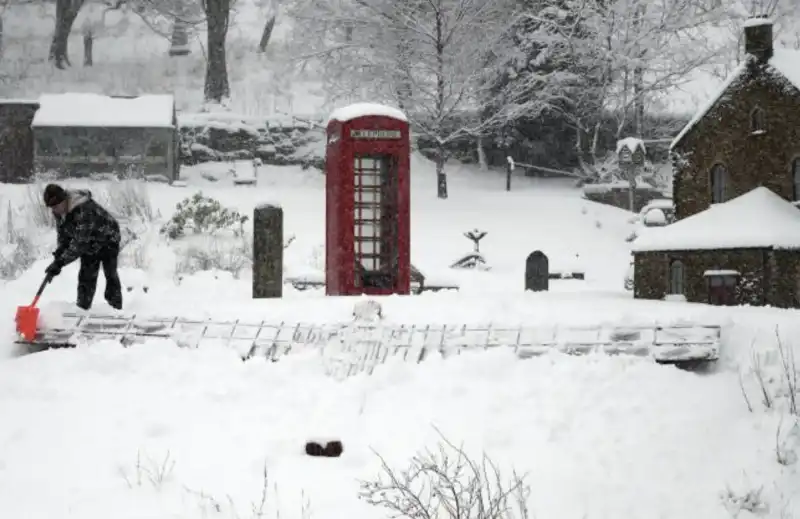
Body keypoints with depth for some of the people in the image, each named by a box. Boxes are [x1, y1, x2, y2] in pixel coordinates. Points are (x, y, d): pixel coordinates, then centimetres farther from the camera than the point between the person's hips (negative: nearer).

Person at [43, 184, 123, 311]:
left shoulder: (84, 210, -42)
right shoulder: (59, 211, -15)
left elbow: (80, 242, -42)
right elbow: (63, 234, -1)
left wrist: (60, 262, -43)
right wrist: (59, 254, -17)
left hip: (107, 238, -7)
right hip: (90, 243, 7)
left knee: (110, 275, -4)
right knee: (86, 276, 4)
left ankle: (116, 309, 4)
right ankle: (82, 309, 8)